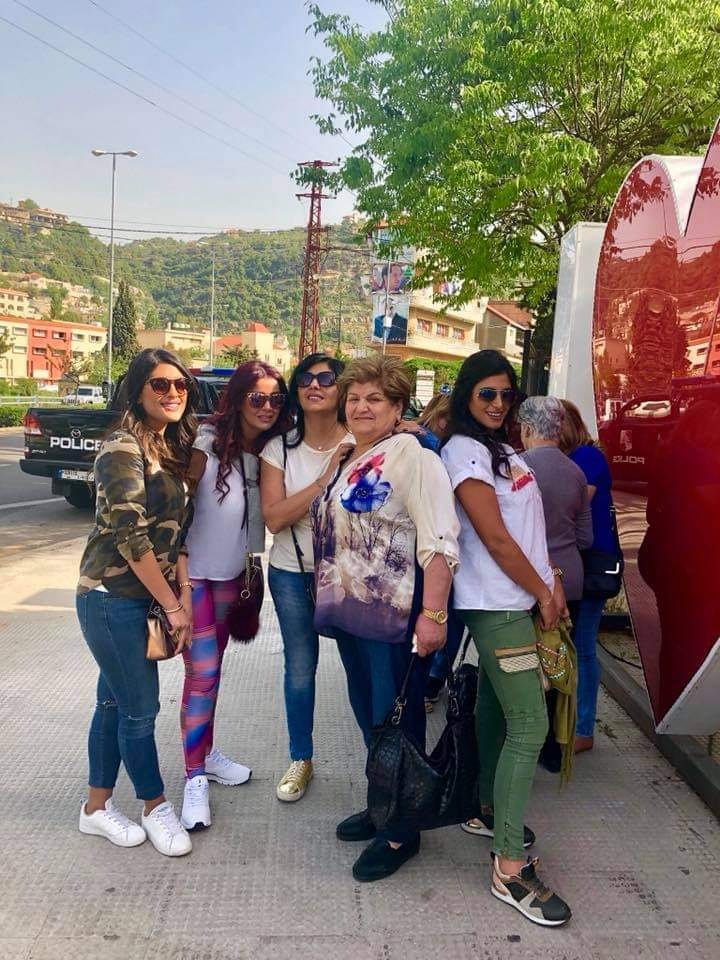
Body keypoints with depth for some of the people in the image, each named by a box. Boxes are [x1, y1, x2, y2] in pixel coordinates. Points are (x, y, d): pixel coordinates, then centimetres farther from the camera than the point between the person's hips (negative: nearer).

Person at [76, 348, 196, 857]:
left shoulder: (170, 448, 9)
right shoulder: (123, 447, -16)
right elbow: (130, 535, -20)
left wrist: (185, 594, 0)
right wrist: (171, 605, -14)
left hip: (141, 598, 8)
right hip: (111, 596, -8)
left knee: (115, 702, 17)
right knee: (141, 708, 4)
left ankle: (97, 806, 32)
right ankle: (157, 808, 23)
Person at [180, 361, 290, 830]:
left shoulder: (270, 451, -2)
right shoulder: (209, 443, -17)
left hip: (232, 573, 5)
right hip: (192, 572, -5)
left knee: (212, 667, 17)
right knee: (202, 672, -6)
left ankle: (206, 751, 32)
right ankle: (196, 778, 5)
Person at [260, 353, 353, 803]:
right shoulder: (280, 448, -2)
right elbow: (274, 517, -14)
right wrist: (325, 479, -21)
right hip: (292, 573, 2)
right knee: (300, 669, 11)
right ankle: (301, 760, 30)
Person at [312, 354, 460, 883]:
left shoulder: (411, 456, -13)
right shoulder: (347, 460, 14)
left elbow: (440, 542, -19)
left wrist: (433, 614, -24)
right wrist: (328, 597, 20)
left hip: (396, 614, -8)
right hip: (351, 610, 9)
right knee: (368, 713, 19)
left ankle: (401, 833, 20)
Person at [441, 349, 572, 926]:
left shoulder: (503, 450, 15)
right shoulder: (463, 450, -13)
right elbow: (494, 538, -16)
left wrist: (551, 582, 4)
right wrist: (542, 592, -8)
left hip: (519, 599, 9)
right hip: (497, 604, -9)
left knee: (496, 708, 19)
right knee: (530, 725, -10)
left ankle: (488, 810, 35)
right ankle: (510, 866, -2)